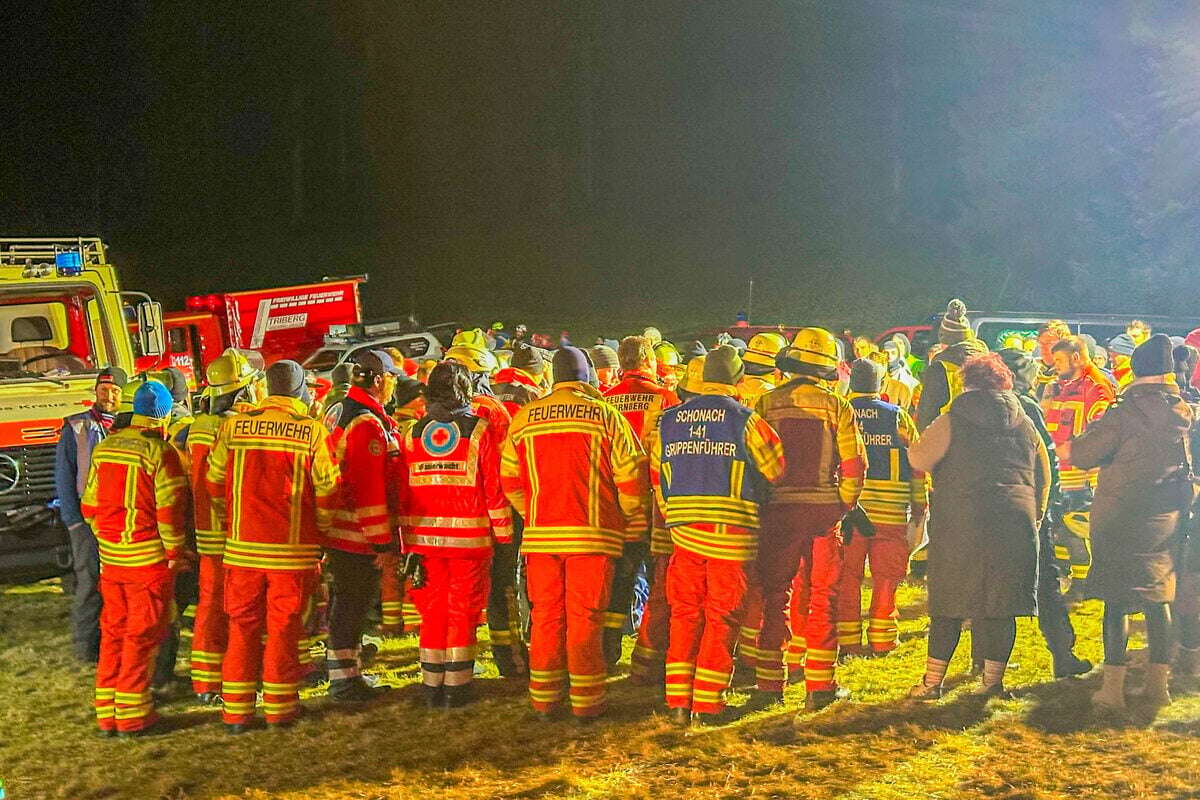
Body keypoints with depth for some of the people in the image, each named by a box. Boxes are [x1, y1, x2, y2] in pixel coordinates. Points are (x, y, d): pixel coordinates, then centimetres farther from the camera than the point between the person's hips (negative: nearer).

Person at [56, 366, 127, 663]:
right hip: (88, 519, -2)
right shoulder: (76, 429, 5)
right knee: (89, 583, -2)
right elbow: (64, 478, 2)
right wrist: (74, 520, -6)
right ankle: (86, 646, 4)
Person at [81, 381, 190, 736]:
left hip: (111, 557, 6)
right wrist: (176, 552, -6)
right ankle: (132, 714, 5)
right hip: (150, 559, -6)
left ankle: (107, 712, 20)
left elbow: (90, 507, 12)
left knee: (113, 631, 14)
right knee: (142, 634, 2)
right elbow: (169, 511, -16)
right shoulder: (160, 453, -13)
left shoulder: (104, 448, 8)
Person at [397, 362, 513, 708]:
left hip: (423, 537, 3)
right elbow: (494, 486, -6)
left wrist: (406, 537, 12)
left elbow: (402, 490, 7)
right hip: (469, 537, -3)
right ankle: (457, 686, 8)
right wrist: (503, 533, 0)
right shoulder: (480, 430, -4)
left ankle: (432, 687, 15)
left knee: (432, 611, 11)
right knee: (463, 611, 5)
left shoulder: (412, 434, 7)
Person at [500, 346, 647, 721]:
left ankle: (544, 699, 16)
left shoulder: (524, 419, 5)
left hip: (540, 533, 3)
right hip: (593, 534, -3)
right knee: (585, 617, 3)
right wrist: (622, 516, 10)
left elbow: (509, 479, 7)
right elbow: (631, 479, -5)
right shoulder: (606, 416, -4)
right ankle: (586, 700, 8)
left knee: (545, 615, 10)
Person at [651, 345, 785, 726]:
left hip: (683, 528, 4)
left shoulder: (667, 420, 6)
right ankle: (707, 704, 6)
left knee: (685, 614, 12)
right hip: (731, 533, -4)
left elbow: (657, 476, 10)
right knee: (721, 618, 5)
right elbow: (776, 469, 2)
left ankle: (678, 702, 11)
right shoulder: (745, 421, -7)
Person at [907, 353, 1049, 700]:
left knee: (949, 601, 3)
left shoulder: (952, 422, -2)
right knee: (1000, 603, 7)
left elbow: (919, 459, -8)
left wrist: (913, 444, 14)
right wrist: (1035, 516, 27)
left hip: (960, 523, -3)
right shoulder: (1025, 424, 13)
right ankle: (993, 680, 9)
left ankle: (933, 680, 7)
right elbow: (1043, 476, 18)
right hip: (1013, 524, 3)